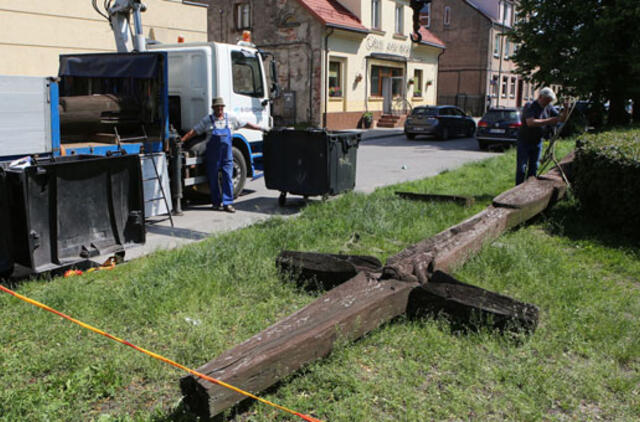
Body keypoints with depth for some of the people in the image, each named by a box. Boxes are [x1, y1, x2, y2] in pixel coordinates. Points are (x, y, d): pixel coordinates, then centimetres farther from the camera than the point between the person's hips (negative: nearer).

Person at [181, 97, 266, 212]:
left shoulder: (230, 118, 7)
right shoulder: (207, 120, 3)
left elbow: (245, 124, 13)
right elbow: (194, 131, 3)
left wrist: (260, 128, 10)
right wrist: (181, 140, -5)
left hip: (227, 154, 1)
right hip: (212, 154, -1)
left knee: (228, 177, -5)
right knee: (213, 179, 6)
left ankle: (227, 203, -1)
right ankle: (216, 202, 18)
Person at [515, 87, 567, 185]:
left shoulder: (549, 108, 4)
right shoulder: (530, 106, -16)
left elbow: (561, 118, 8)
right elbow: (531, 122, -31)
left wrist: (565, 109, -12)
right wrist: (548, 121, -32)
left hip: (537, 142, 6)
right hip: (524, 141, -6)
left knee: (534, 168, 9)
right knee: (521, 168, -5)